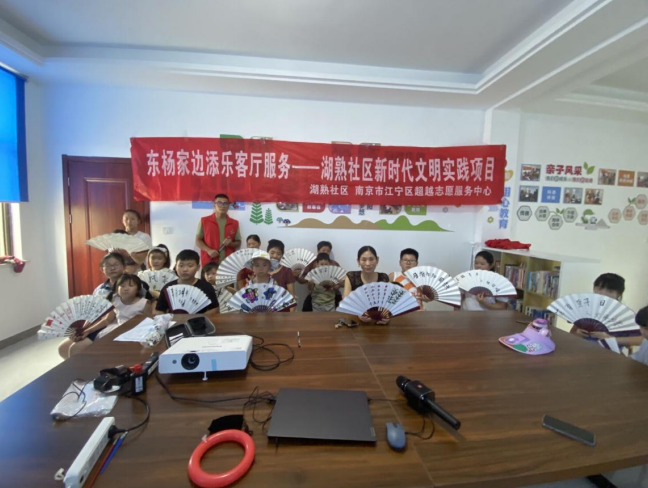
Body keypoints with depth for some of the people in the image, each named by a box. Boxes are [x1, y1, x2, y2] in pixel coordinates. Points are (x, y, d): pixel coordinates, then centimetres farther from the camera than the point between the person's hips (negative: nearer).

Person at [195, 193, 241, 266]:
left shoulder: (234, 223, 8)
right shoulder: (204, 221, 5)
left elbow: (238, 242, 13)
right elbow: (198, 240, 6)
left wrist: (230, 244, -10)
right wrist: (208, 250, -11)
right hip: (209, 262, -1)